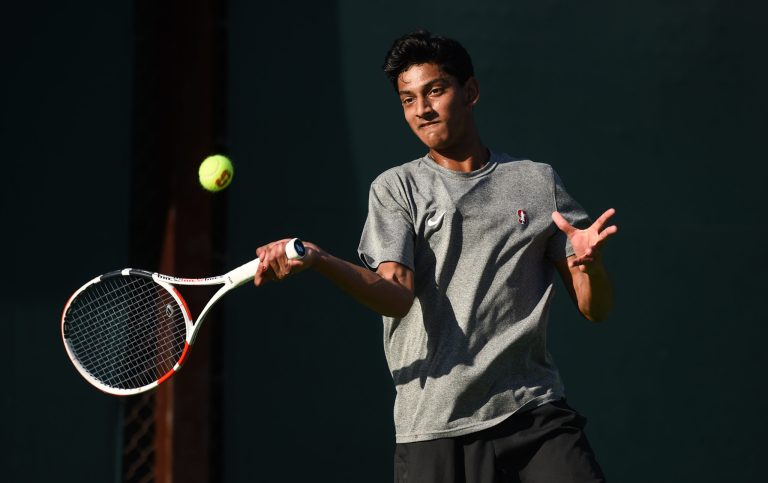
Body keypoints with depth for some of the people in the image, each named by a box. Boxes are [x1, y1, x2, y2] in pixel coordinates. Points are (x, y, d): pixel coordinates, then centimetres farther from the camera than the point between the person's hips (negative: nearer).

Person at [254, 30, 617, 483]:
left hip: (535, 412, 1)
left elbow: (596, 309, 10)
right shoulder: (396, 187, 9)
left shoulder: (538, 182, 11)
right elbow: (397, 295, -8)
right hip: (433, 425, -1)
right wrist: (318, 260, -24)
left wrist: (590, 262, -12)